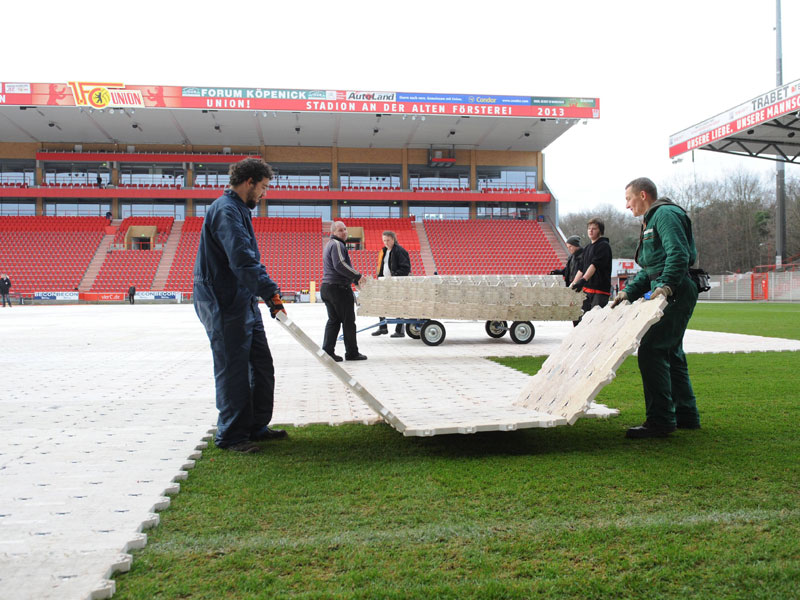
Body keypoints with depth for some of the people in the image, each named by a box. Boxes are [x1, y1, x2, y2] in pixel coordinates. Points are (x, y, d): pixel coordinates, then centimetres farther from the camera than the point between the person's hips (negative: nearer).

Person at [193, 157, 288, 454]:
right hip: (225, 304, -11)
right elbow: (242, 260, -28)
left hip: (244, 301, 11)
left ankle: (256, 427, 25)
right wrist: (270, 291, -30)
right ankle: (231, 435, 9)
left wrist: (267, 289, 15)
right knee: (233, 370, -2)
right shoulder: (225, 210, -17)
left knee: (261, 366, 14)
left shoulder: (238, 210, 18)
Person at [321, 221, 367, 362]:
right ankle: (352, 353, 5)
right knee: (348, 321, -1)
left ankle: (327, 351, 5)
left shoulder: (329, 245, 22)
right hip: (338, 288, -10)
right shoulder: (337, 245, -11)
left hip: (326, 287, 10)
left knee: (333, 320, 11)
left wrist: (356, 280, 26)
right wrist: (358, 276, -19)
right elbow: (340, 265, -24)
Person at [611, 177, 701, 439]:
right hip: (669, 294, 11)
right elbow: (649, 270, 26)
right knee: (671, 353, 15)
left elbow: (679, 254, -22)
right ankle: (686, 415, 24)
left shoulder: (666, 214, -8)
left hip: (675, 293, -11)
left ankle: (660, 421, -13)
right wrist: (629, 292, 16)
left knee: (651, 351, -14)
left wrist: (666, 285, -33)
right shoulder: (651, 221, 25)